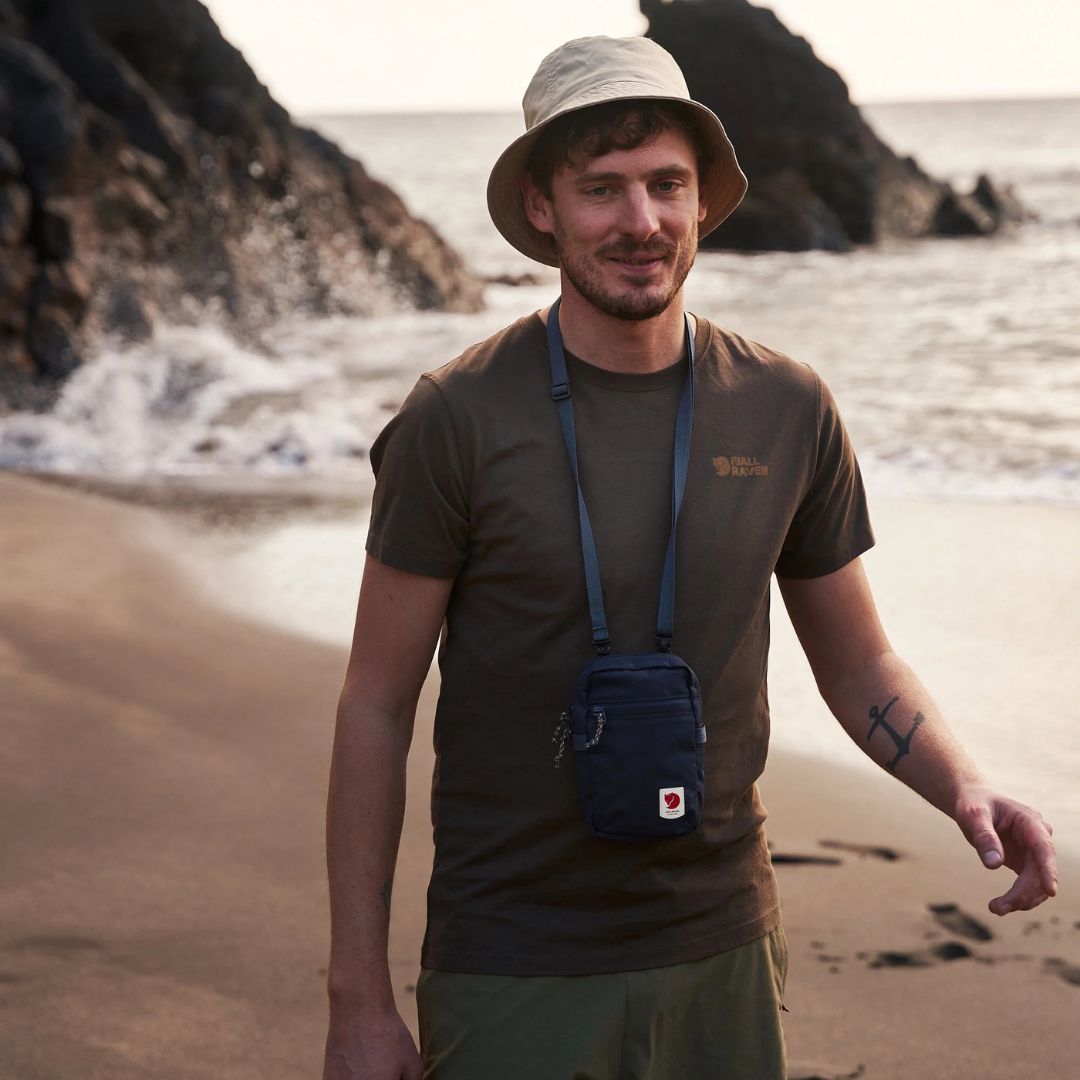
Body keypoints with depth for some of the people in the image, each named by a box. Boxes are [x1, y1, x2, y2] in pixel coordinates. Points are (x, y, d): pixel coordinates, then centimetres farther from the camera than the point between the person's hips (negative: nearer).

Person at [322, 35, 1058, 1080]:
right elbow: (375, 709, -6)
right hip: (511, 976, -3)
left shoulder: (789, 410, -1)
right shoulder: (454, 421, -11)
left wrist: (965, 787, -11)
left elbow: (859, 668, 10)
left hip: (722, 953, 3)